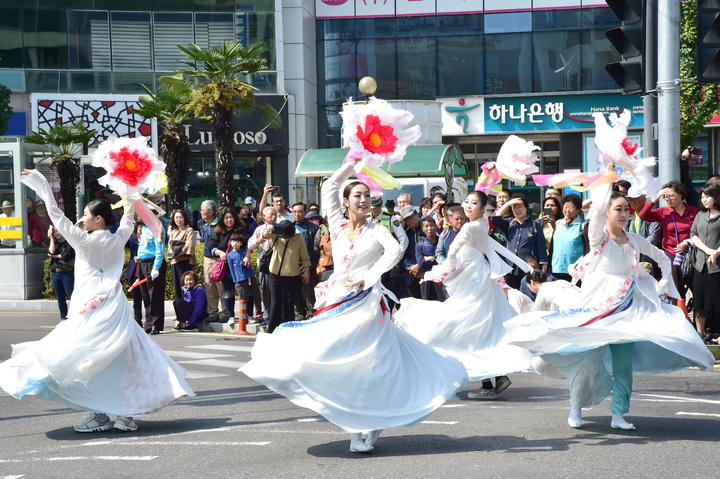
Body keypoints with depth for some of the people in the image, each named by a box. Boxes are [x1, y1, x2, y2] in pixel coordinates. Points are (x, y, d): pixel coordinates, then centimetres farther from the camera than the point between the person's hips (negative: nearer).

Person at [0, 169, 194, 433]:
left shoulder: (84, 241, -7)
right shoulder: (118, 240, 5)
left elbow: (57, 216, -2)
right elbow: (128, 221, 25)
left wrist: (42, 185, 6)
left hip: (93, 307, -6)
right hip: (115, 306, 6)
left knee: (89, 359, 0)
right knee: (119, 359, 8)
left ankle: (100, 416, -2)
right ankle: (126, 415, 9)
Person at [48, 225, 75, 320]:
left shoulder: (69, 242, -1)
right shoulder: (54, 243, 16)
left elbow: (66, 256, -13)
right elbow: (51, 252, -4)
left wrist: (56, 256, 1)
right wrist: (51, 238, 1)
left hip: (67, 273, -6)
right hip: (55, 273, 6)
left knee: (72, 297, -11)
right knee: (60, 298, 8)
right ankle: (63, 318, 14)